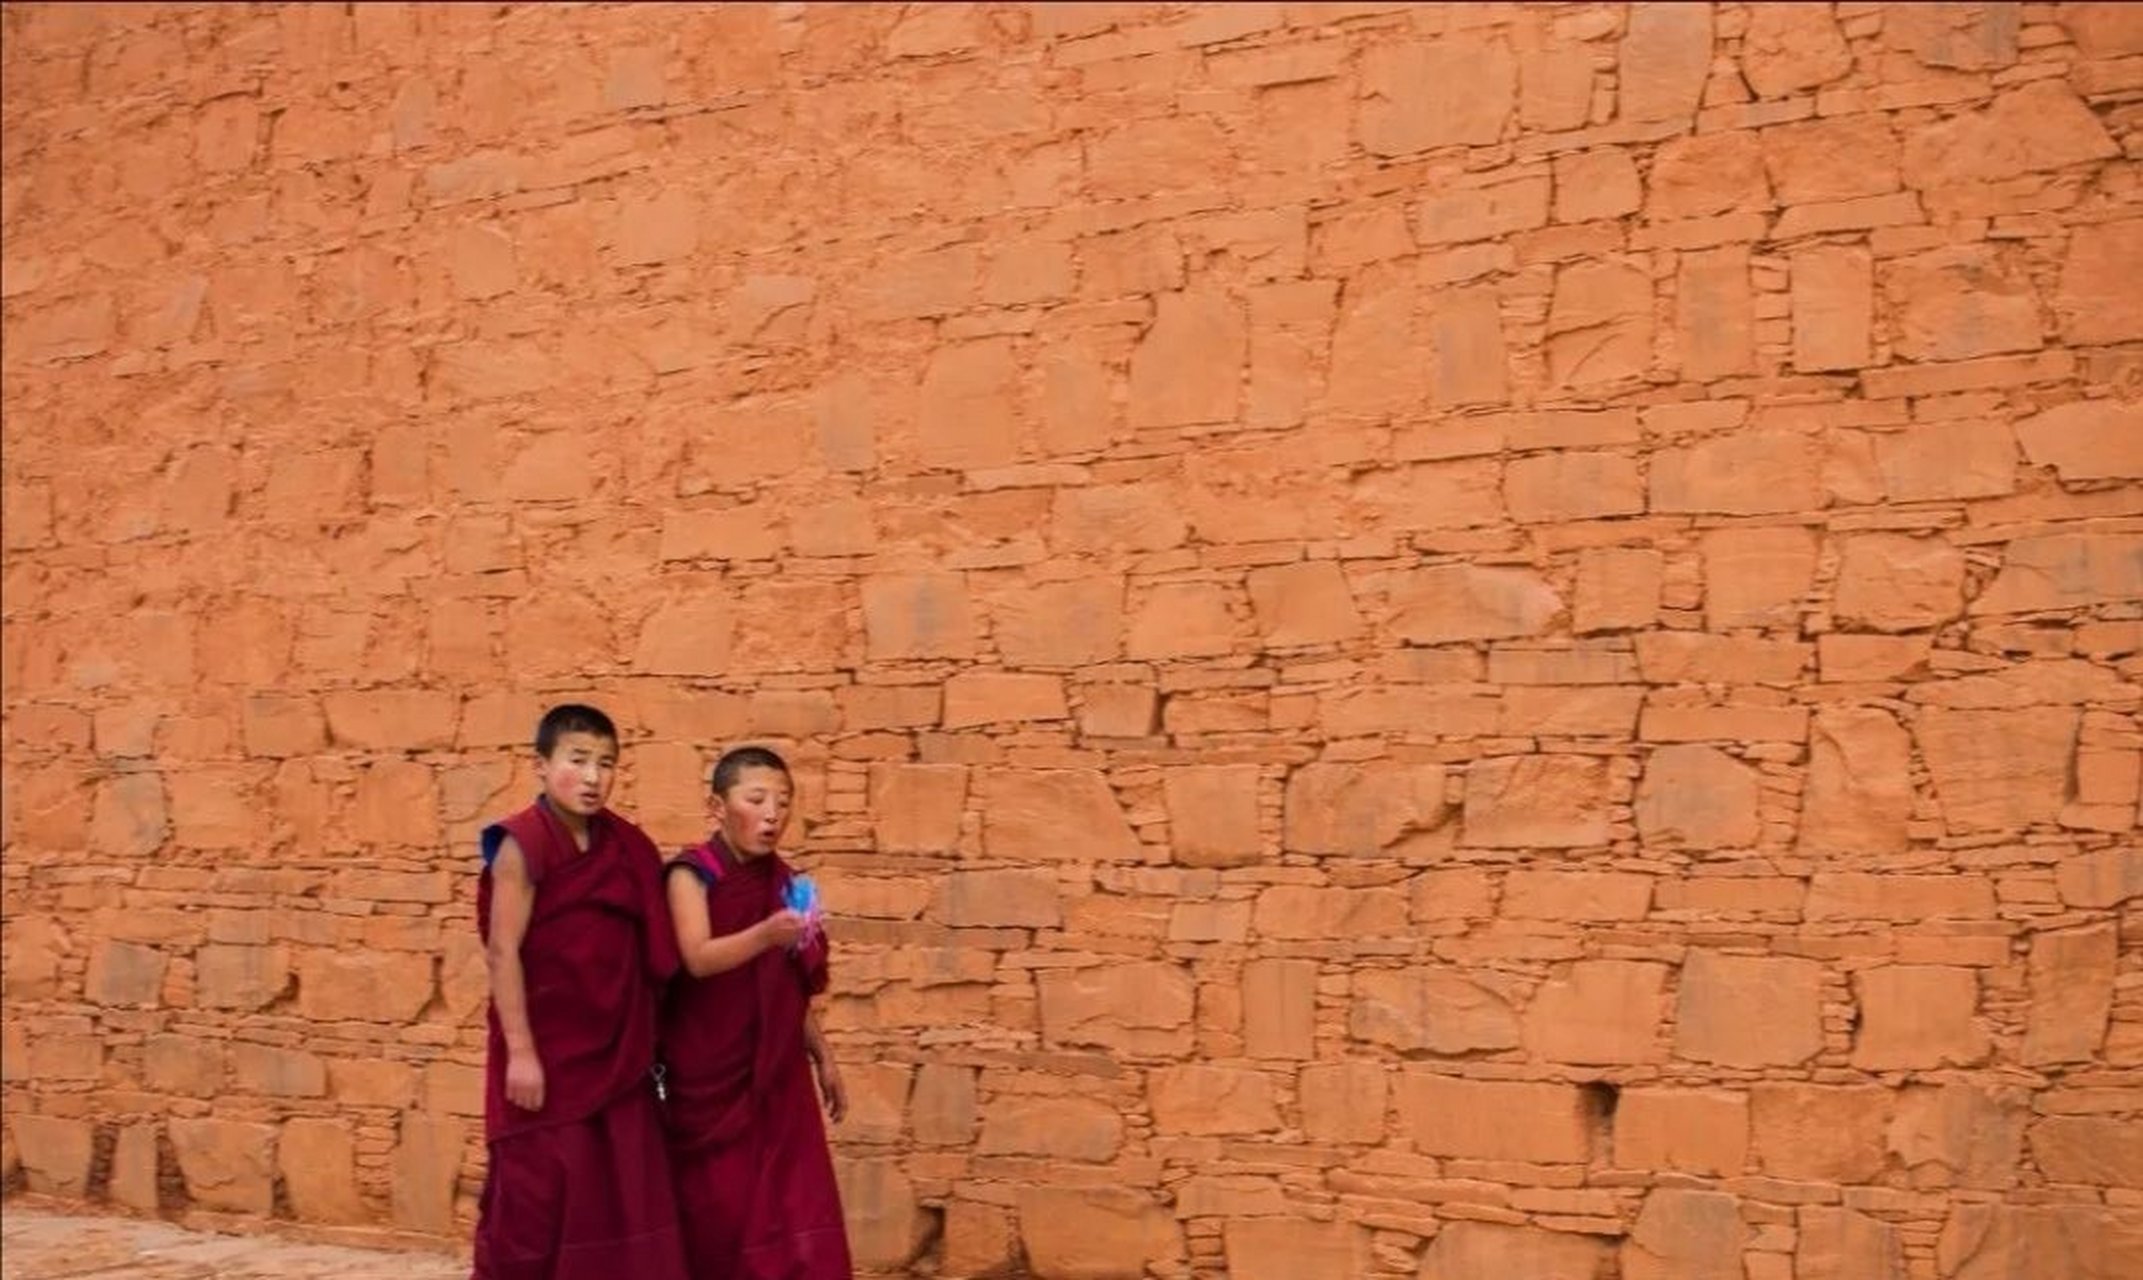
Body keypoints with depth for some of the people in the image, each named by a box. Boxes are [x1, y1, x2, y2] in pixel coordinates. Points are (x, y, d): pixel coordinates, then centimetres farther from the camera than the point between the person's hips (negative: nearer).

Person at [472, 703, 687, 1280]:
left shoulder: (624, 847, 6)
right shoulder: (523, 844, -11)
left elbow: (643, 956, 10)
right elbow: (503, 953, -14)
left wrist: (645, 1045, 8)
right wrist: (520, 1052, -17)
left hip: (614, 1053, 6)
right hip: (546, 1052, -6)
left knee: (627, 1198, 8)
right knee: (537, 1196, 1)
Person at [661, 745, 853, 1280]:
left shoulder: (781, 880, 7)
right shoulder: (692, 873, -8)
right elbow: (698, 958, -23)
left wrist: (823, 1059, 14)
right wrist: (766, 934, -38)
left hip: (775, 1075, 5)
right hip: (707, 1075, -4)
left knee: (795, 1210, -2)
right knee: (717, 1211, 2)